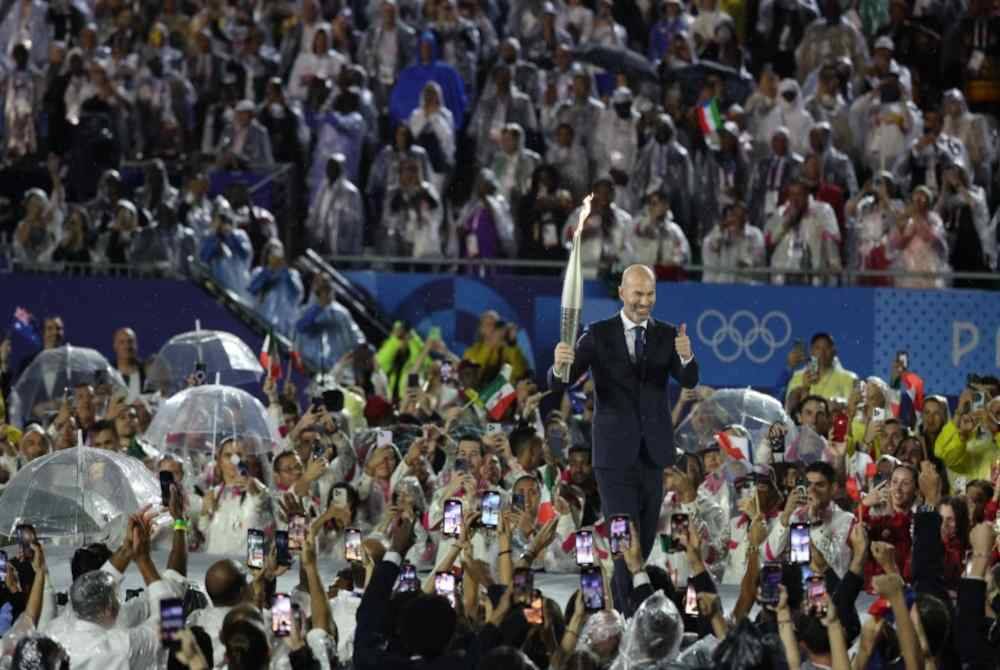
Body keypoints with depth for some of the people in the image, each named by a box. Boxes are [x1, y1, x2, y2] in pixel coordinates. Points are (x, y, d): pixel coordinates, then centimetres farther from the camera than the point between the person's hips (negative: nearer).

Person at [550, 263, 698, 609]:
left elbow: (689, 381, -10)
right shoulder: (598, 335, -3)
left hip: (653, 452, 4)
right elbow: (558, 384, -10)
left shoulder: (667, 335, 4)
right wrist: (560, 364, -34)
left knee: (645, 541, 15)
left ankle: (619, 602, 34)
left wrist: (686, 357, -33)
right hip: (615, 452, -4)